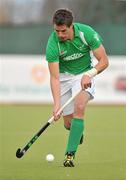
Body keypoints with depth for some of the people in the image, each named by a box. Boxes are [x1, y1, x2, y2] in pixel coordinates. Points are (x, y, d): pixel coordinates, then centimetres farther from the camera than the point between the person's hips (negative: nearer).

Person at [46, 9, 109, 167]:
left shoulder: (87, 33, -23)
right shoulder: (53, 44, -25)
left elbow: (104, 61, -15)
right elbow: (54, 77, -25)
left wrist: (89, 74, -32)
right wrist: (57, 104, -35)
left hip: (84, 75, -1)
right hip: (64, 76, 1)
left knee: (79, 106, -27)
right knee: (69, 123, 0)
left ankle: (70, 154, -26)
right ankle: (78, 132, 41)